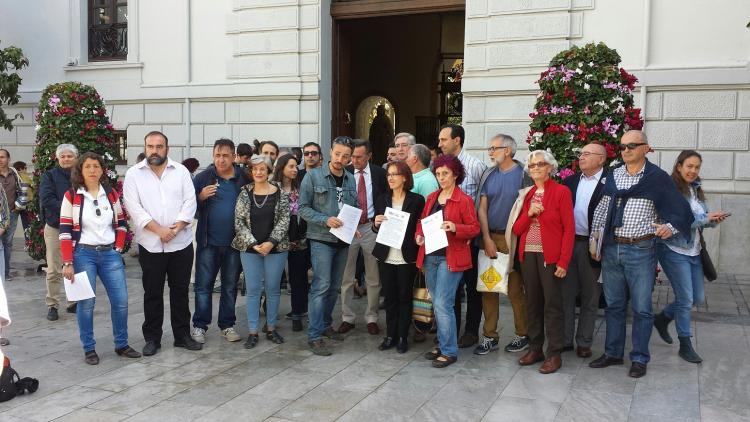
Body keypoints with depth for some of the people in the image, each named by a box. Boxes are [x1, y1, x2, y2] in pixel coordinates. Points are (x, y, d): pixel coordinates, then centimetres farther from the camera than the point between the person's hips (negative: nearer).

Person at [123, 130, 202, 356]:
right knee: (152, 293, 7)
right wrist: (159, 230, -17)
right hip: (150, 245, -1)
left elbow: (190, 202, -2)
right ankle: (152, 338, 19)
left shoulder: (181, 171, 4)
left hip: (181, 243, 2)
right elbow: (134, 207, -8)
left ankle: (182, 335, 22)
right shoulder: (134, 174, 0)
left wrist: (176, 227, -15)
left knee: (180, 291, 10)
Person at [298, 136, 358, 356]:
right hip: (321, 239, -5)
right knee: (321, 286, -10)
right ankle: (314, 336, -5)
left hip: (343, 240, 6)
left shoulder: (351, 179, 9)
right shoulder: (313, 176, -6)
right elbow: (303, 207, -7)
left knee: (335, 286, 14)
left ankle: (325, 325, 30)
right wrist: (325, 220, -20)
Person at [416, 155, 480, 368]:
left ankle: (449, 352, 2)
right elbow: (422, 221, 19)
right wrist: (418, 235, -1)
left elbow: (475, 228, -6)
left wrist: (455, 227, -23)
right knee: (437, 304, 14)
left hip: (450, 257, -7)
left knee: (443, 304, -9)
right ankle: (442, 345, 26)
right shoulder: (431, 198, 13)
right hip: (430, 256, 7)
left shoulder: (464, 200, -6)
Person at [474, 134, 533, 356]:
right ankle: (490, 336, 17)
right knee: (488, 288, 7)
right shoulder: (488, 175, 8)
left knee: (515, 289, 1)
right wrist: (487, 239, -3)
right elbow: (482, 208, 6)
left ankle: (522, 335, 17)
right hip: (490, 237, 5)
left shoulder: (522, 175, -5)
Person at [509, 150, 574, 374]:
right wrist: (528, 213, -10)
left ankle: (554, 354, 7)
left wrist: (563, 261, -14)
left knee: (552, 304, 0)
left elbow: (569, 229, -7)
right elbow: (516, 229, 8)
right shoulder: (526, 194, 12)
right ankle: (534, 349, 20)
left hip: (550, 256, -5)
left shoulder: (561, 192, -3)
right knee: (532, 303, 10)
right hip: (527, 255, 5)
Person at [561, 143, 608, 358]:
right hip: (567, 242, 4)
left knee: (590, 297, 9)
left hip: (591, 246, -4)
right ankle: (565, 339, 21)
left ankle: (584, 342, 20)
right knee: (566, 293, 10)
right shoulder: (570, 181, 9)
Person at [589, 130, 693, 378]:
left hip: (641, 250, -4)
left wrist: (670, 227, -24)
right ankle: (612, 353, 26)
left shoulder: (657, 178, -5)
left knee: (641, 308, 4)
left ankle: (639, 359, 18)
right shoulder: (613, 176, 7)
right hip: (611, 248, 4)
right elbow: (602, 209, 13)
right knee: (613, 305, 13)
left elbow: (681, 211, -5)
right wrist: (595, 237, 8)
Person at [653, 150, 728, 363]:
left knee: (698, 298, 14)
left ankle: (662, 318, 36)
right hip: (675, 251, -7)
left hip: (694, 251, 8)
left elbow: (704, 219, 14)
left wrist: (714, 219, -6)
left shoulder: (696, 191, 9)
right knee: (685, 299, -2)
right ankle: (685, 345, 14)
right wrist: (705, 218, -20)